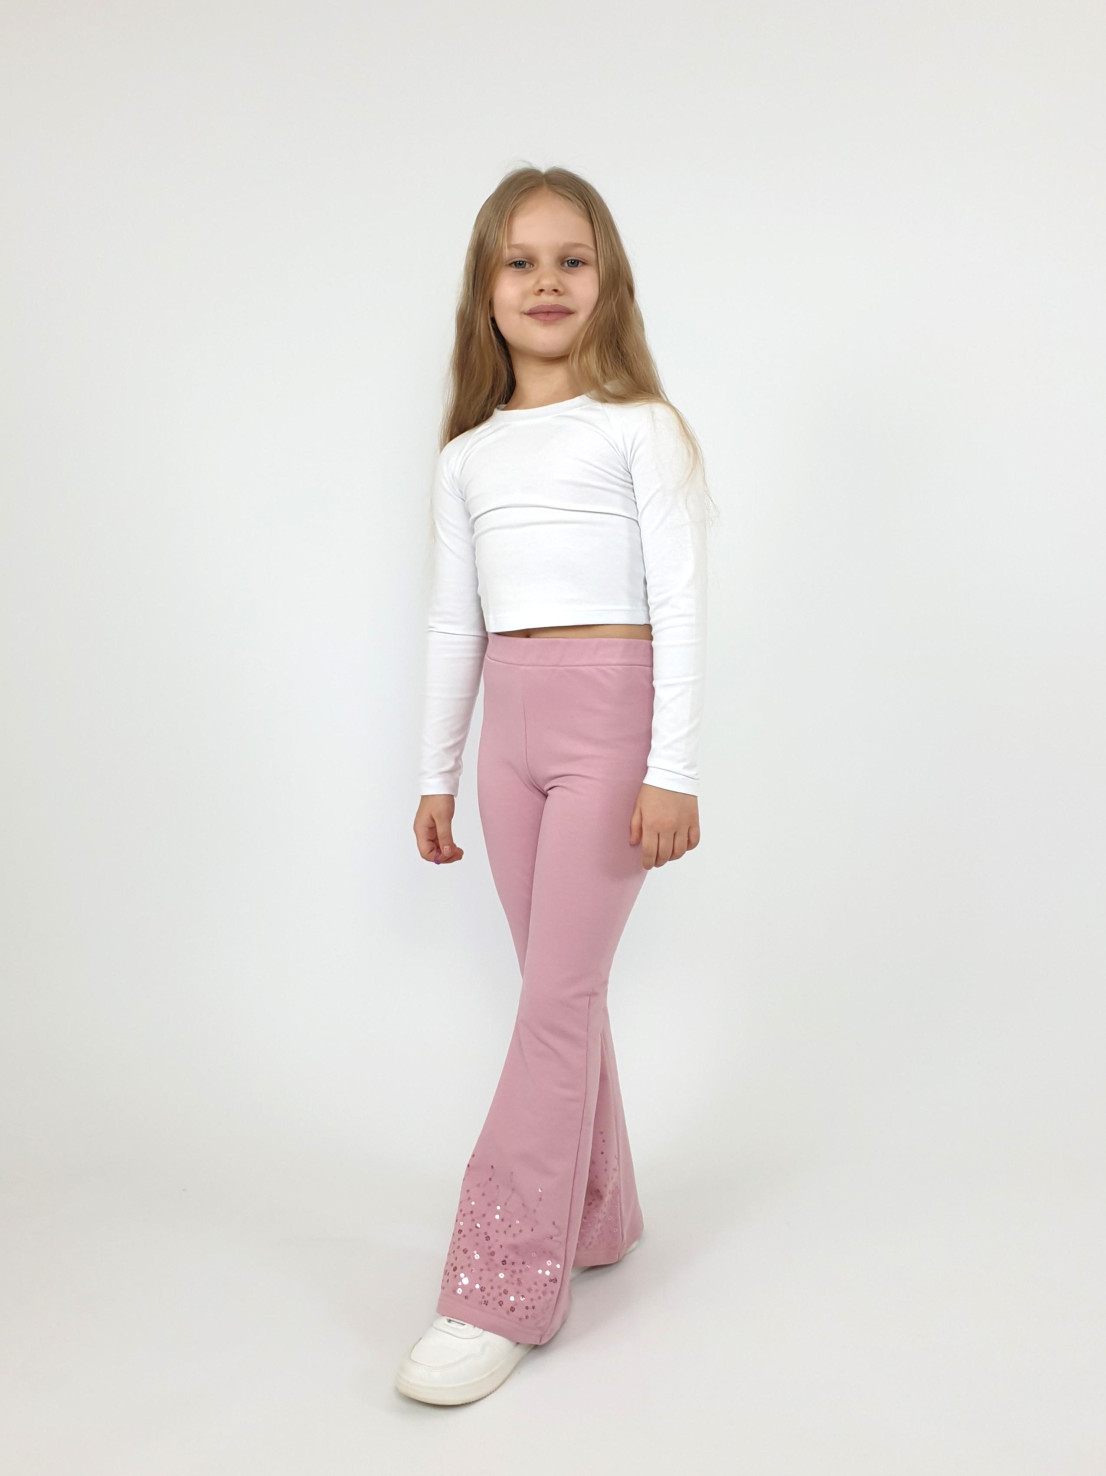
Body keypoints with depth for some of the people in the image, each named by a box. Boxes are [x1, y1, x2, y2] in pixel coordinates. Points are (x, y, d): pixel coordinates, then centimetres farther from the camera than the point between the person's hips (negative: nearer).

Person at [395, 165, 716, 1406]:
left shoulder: (641, 427, 0)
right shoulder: (467, 455, 14)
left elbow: (680, 597, -7)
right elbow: (454, 620, 15)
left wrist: (673, 768, -14)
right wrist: (436, 775, 15)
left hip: (611, 713, -5)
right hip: (512, 725, 6)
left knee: (558, 991, -7)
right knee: (560, 988, 11)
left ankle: (504, 1288, -1)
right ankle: (597, 1217, 27)